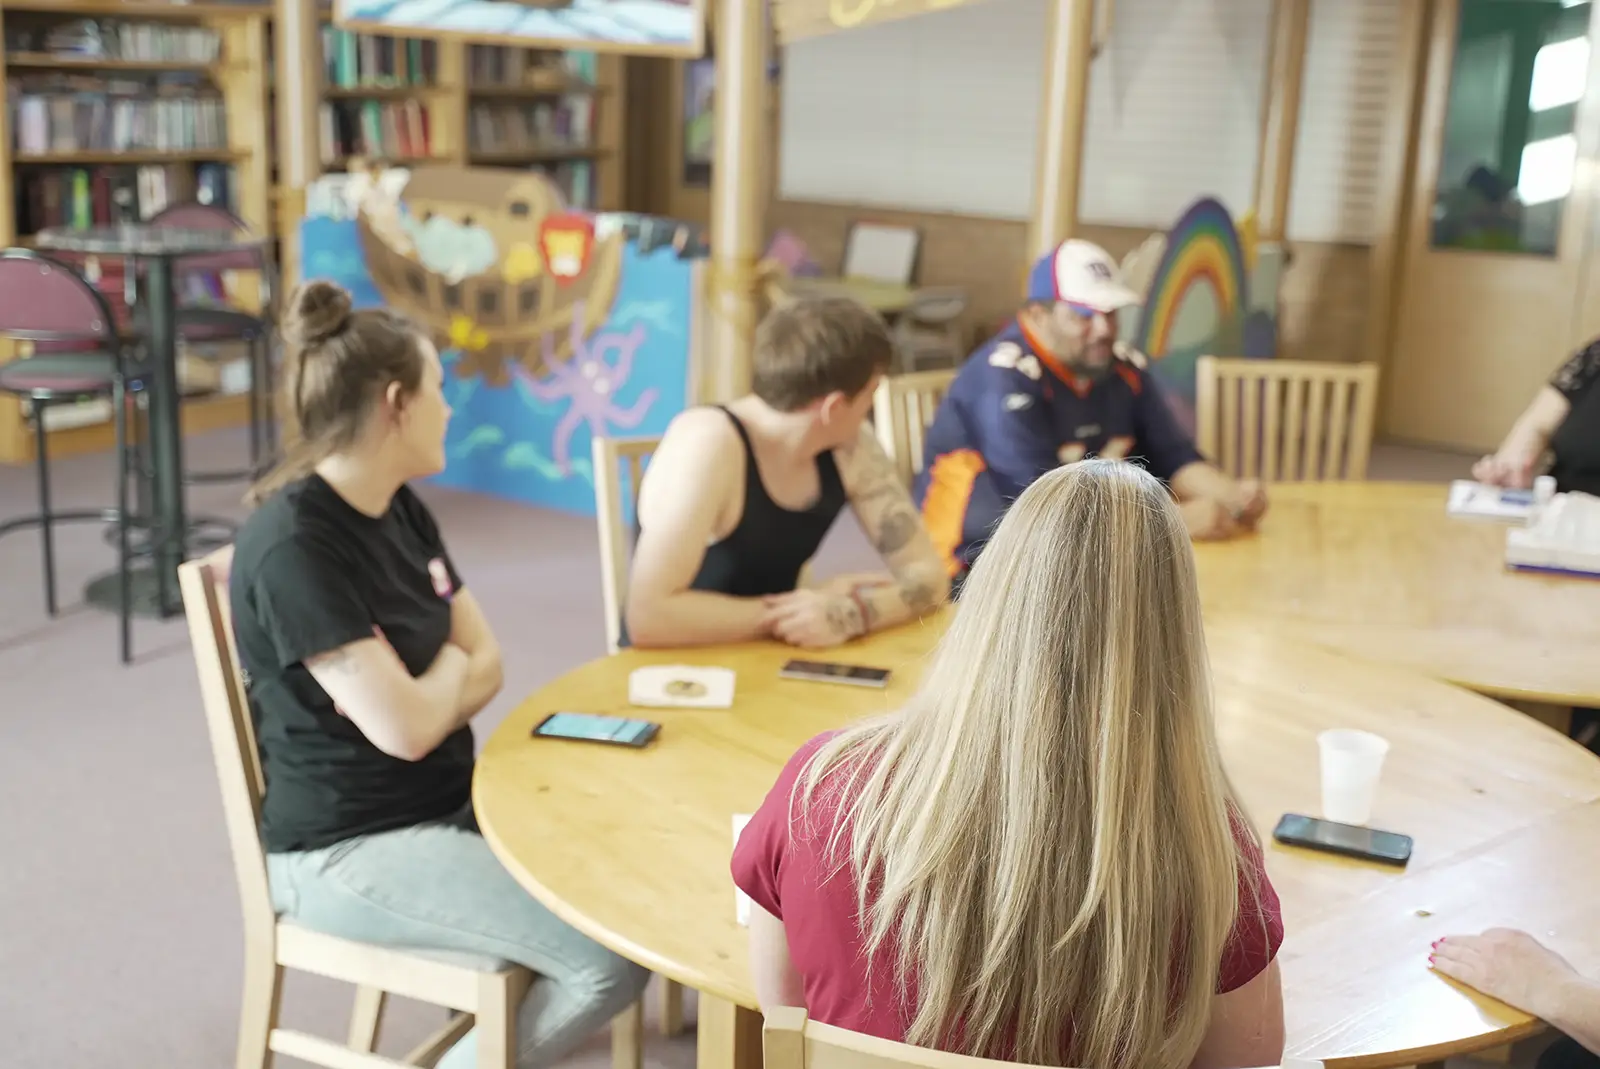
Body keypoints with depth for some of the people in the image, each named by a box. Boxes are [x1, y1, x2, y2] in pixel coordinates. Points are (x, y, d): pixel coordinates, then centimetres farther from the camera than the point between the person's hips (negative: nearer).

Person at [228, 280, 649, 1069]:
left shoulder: (400, 509, 5)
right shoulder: (294, 548, -22)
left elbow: (486, 665, 8)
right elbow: (404, 727, -25)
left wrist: (424, 696, -12)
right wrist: (450, 664, -4)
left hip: (447, 804, 9)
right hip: (348, 850, -9)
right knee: (613, 958, -18)